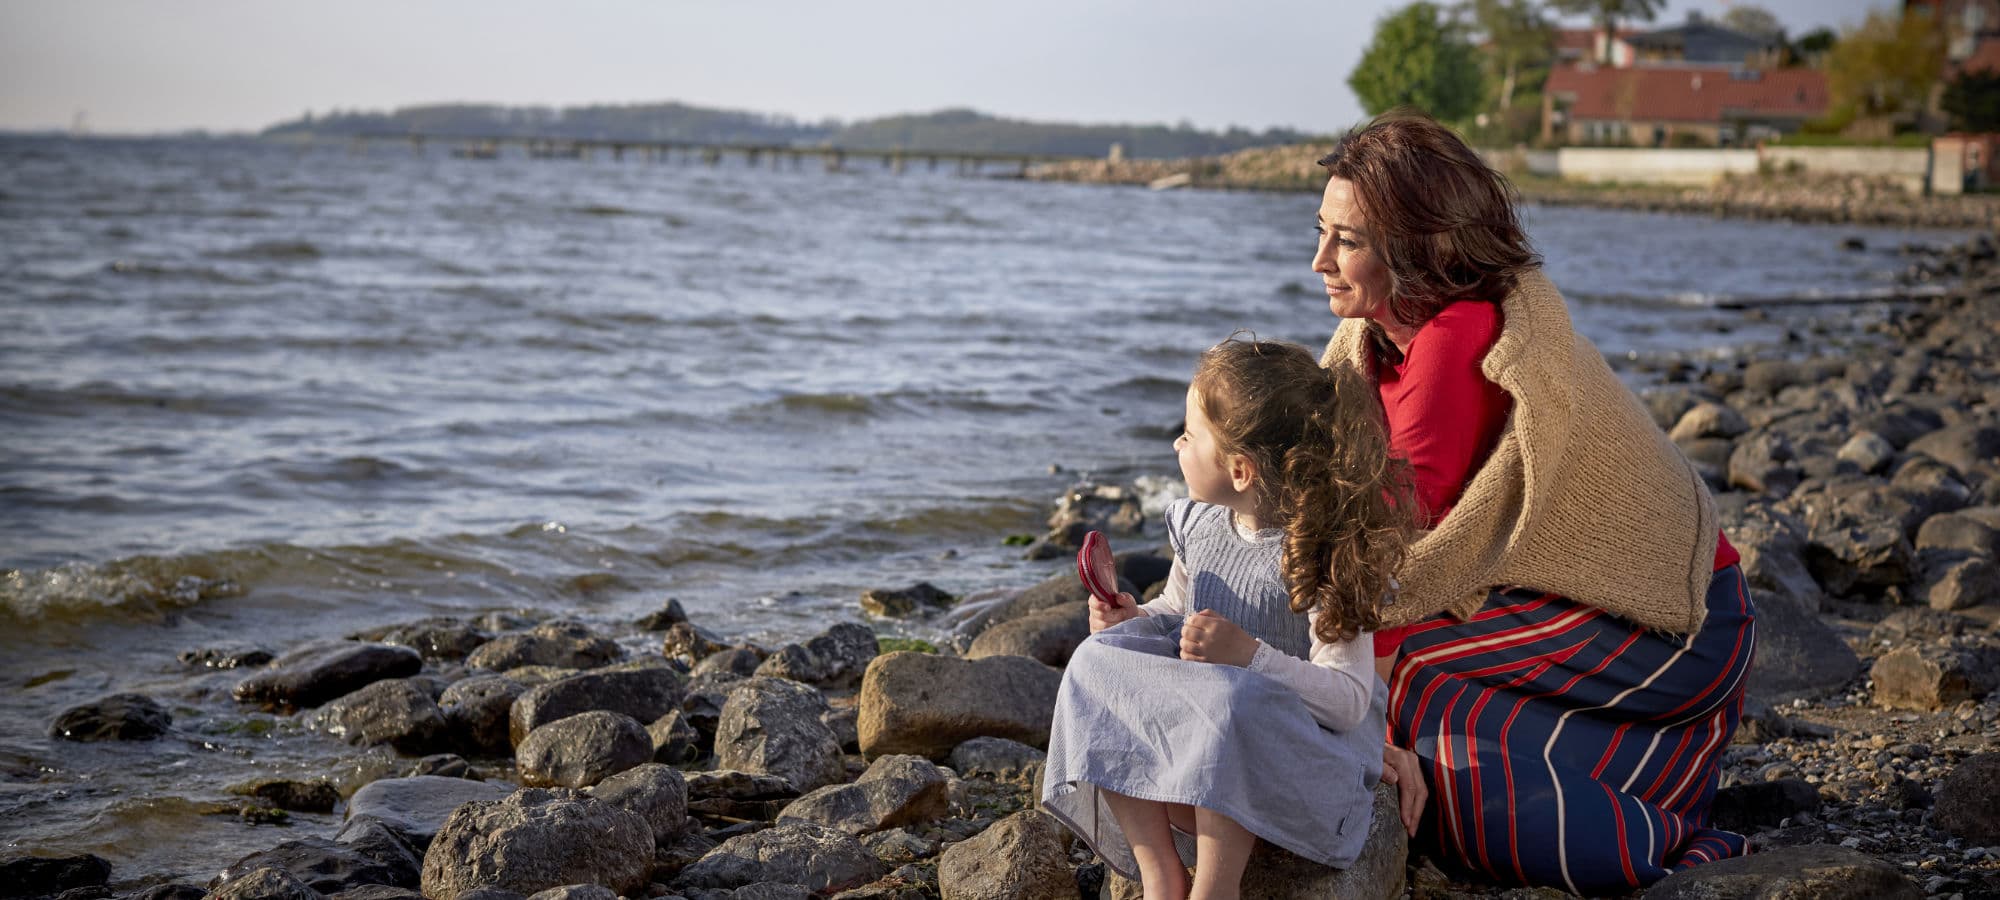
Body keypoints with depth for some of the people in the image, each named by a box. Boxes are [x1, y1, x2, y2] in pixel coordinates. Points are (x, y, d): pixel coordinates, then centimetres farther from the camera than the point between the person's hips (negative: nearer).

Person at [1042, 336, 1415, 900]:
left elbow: (1348, 699, -24)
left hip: (1300, 743, -7)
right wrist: (1133, 618, -3)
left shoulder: (1322, 555, -21)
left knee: (1233, 706, -39)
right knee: (1100, 660, -15)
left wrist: (1249, 654, -35)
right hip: (1193, 730, 8)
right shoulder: (1197, 523, 1)